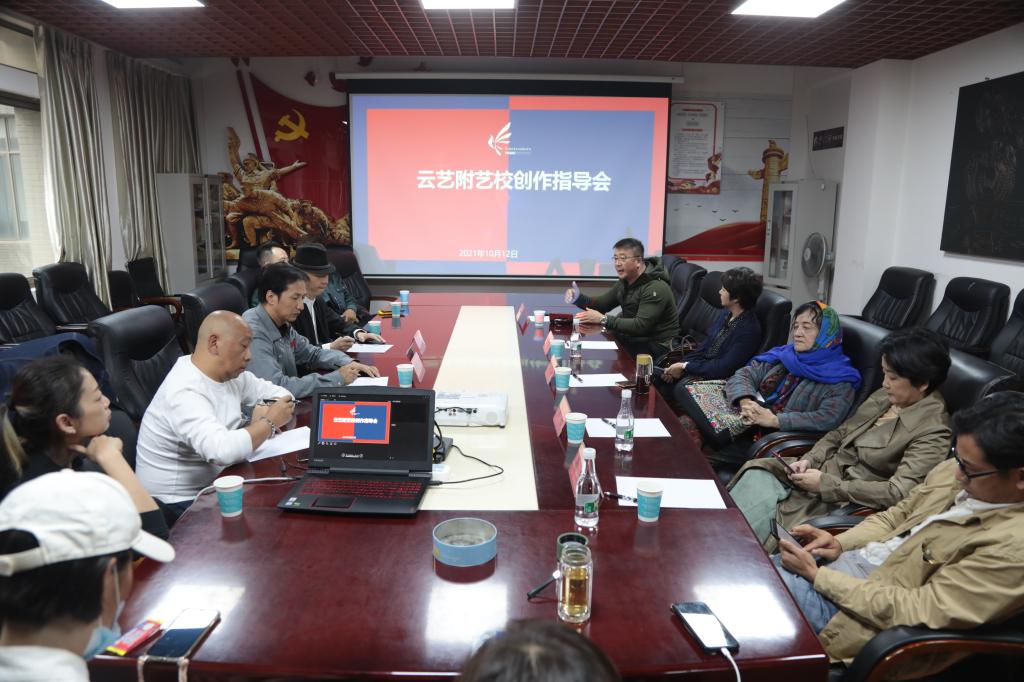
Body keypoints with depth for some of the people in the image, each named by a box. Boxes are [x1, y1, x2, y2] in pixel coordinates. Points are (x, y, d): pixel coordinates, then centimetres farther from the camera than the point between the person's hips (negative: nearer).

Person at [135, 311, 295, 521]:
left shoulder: (229, 372, 1)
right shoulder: (184, 393, -24)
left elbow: (279, 393, 12)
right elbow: (222, 451, -37)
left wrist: (267, 410, -11)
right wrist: (269, 422, -22)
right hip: (182, 503, -8)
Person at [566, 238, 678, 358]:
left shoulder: (656, 288, -21)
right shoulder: (625, 282, 7)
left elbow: (640, 326, -29)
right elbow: (601, 303, 14)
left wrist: (603, 319, -30)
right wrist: (578, 298, -6)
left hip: (656, 347, -8)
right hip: (633, 338, 8)